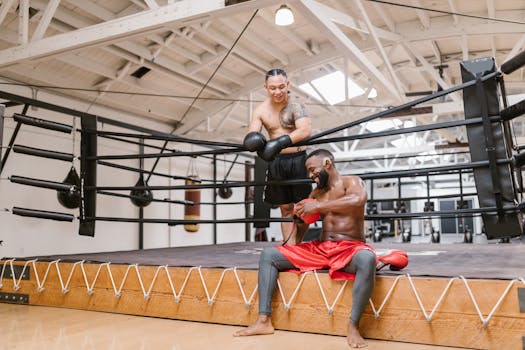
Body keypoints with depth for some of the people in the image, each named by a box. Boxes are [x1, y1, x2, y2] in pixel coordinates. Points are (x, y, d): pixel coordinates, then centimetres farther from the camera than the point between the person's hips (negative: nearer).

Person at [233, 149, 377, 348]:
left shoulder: (352, 182, -2)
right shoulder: (316, 193, 16)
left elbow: (358, 200, -26)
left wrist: (318, 206, -24)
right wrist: (300, 215, -5)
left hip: (349, 249, -6)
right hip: (320, 249, 6)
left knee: (367, 259, -42)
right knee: (268, 255, -2)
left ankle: (353, 327, -31)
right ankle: (264, 321, -11)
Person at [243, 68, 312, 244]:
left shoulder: (295, 105, -12)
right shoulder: (260, 110, 2)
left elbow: (306, 130, -27)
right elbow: (250, 137, -4)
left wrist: (281, 142, -38)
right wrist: (253, 141, -29)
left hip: (298, 160, -3)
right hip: (276, 162, 4)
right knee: (286, 208, 8)